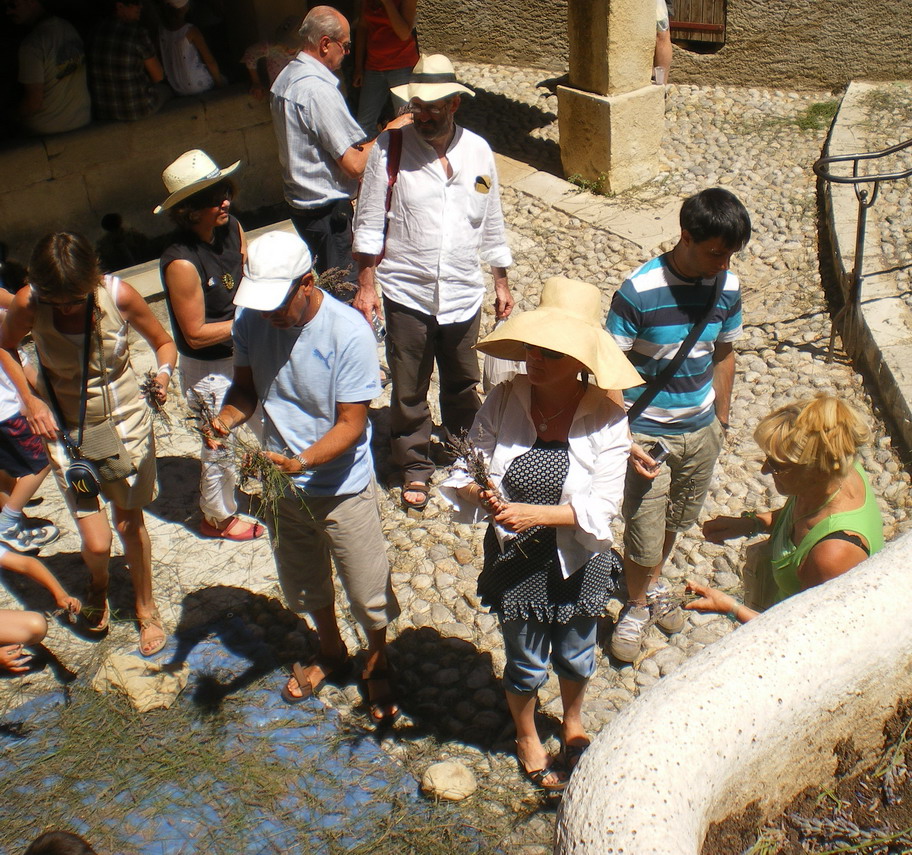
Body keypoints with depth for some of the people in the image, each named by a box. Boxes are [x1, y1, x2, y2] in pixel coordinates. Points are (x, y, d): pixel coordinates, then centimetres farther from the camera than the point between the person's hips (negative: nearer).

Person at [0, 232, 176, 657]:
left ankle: (146, 609, 40)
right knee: (97, 543, -3)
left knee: (129, 520, 14)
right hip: (68, 430, 0)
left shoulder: (118, 295, -21)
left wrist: (163, 373, -26)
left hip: (127, 420, 0)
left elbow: (163, 342, -4)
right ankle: (99, 583, 37)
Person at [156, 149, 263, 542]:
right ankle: (218, 517, 38)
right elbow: (195, 334, -24)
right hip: (209, 369, -7)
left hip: (243, 352, 7)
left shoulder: (231, 228, -8)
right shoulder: (181, 263, -30)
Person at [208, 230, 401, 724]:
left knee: (367, 591, 11)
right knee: (304, 582, 25)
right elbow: (246, 385, 1)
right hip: (282, 483, 5)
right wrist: (227, 417, -21)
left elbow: (352, 423, -24)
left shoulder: (348, 332, -26)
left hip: (343, 487, -4)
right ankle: (331, 654, 53)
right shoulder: (251, 320, -13)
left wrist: (300, 463, -38)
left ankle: (377, 666, 41)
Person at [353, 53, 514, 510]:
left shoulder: (478, 151, 1)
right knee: (409, 391, 9)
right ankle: (414, 468, 29)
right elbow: (370, 223, -5)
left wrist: (501, 282, 12)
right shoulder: (391, 147, -9)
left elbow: (491, 223, 10)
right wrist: (366, 285, -9)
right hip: (406, 293, -2)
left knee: (463, 385, 19)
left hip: (463, 293, 3)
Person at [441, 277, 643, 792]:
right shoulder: (505, 400, -15)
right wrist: (479, 493, -32)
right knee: (526, 663, 20)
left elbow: (603, 507, -21)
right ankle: (527, 737, 51)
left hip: (579, 561, 0)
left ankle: (573, 722, 58)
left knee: (576, 656, 26)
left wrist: (537, 513, -32)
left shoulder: (606, 418, -19)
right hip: (515, 561, 0)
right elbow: (469, 469, -10)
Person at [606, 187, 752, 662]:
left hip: (701, 431, 5)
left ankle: (654, 582, 49)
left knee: (675, 521, 22)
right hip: (648, 434, -5)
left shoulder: (727, 288, -6)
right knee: (644, 536, 4)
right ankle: (636, 605, 32)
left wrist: (721, 420, 14)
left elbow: (723, 355, 8)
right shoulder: (639, 292, -23)